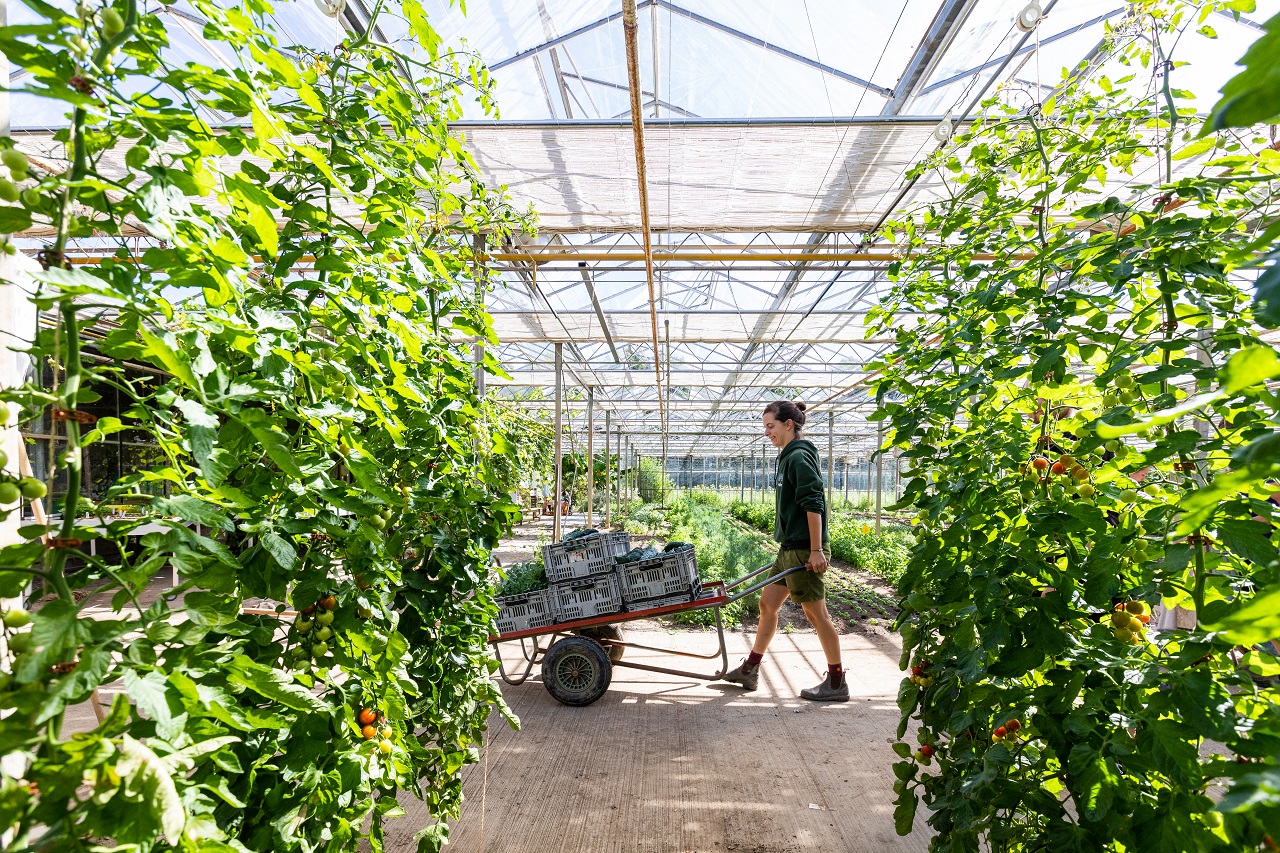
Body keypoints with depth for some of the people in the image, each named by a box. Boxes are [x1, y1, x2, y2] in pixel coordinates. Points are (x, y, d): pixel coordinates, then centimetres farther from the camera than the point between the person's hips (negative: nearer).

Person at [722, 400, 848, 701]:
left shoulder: (799, 457, -14)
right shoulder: (788, 457, 15)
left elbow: (814, 505, -20)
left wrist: (816, 550, -22)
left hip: (804, 550, -10)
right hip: (789, 548, 10)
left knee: (816, 613, -1)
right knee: (767, 603, 13)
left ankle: (837, 684, 13)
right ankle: (749, 671, 24)